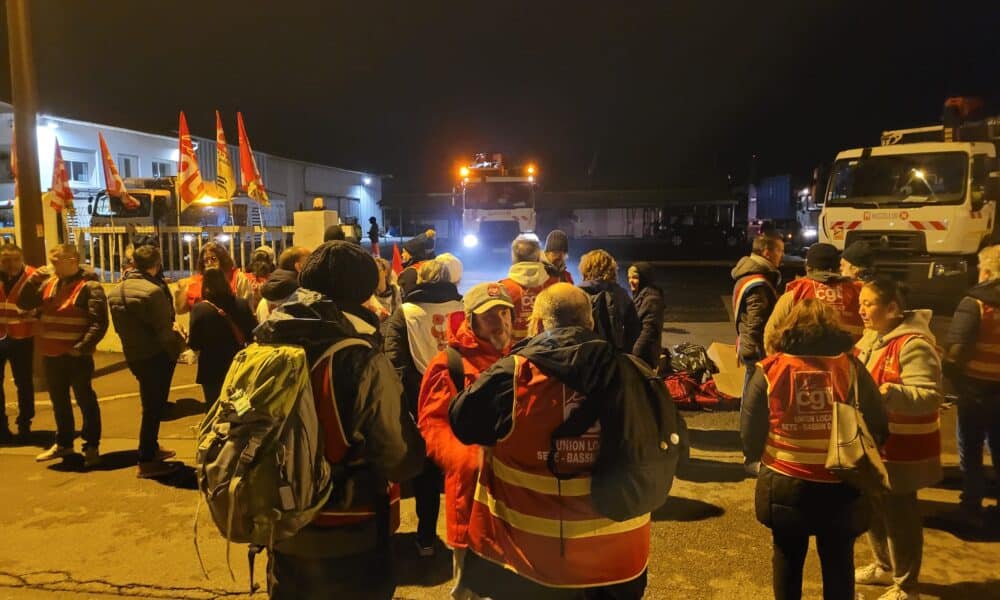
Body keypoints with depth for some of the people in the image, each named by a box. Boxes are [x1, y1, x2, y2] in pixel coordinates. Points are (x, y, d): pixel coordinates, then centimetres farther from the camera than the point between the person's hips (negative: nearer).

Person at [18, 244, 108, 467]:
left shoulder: (89, 286, -12)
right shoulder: (48, 283, 10)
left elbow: (99, 323, -16)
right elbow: (24, 303, 9)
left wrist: (82, 347, -22)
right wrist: (34, 279, -3)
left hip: (76, 355, -7)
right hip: (51, 354, 7)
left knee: (85, 401, 3)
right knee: (59, 402, 18)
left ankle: (92, 446, 13)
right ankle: (64, 443, 32)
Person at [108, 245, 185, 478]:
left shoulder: (116, 291, 5)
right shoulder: (153, 290, -21)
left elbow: (120, 326, 8)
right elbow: (164, 330, -22)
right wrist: (178, 345, -5)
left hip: (133, 355, 8)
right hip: (156, 356, -8)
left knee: (151, 404, 23)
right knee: (154, 407, 2)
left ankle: (151, 448, 37)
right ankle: (147, 461, 8)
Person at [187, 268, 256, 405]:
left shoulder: (199, 308, -14)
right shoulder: (242, 304, -5)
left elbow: (194, 345, -12)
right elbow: (253, 335, 0)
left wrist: (187, 339, 9)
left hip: (212, 370, -3)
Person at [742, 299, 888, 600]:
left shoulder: (769, 371, -11)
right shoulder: (851, 367, -9)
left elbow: (749, 433, -9)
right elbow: (878, 429, -4)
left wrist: (756, 456, 13)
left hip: (784, 486, 0)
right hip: (840, 489, 1)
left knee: (788, 559, 20)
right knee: (838, 562, 19)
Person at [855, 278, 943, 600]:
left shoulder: (913, 345, -22)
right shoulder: (873, 337, 6)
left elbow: (930, 397, -28)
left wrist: (890, 393, -41)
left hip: (901, 448, -9)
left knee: (899, 515, 5)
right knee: (874, 509, 21)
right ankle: (884, 567, 41)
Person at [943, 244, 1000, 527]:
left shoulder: (974, 303, -16)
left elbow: (956, 347, -22)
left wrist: (950, 373, -5)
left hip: (975, 387, -5)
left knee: (970, 451, 9)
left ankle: (972, 508, 15)